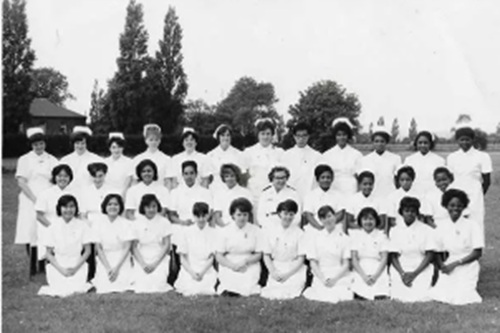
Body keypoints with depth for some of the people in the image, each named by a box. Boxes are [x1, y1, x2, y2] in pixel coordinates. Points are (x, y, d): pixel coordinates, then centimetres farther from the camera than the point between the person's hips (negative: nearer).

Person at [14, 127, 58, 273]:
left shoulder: (52, 160, 12)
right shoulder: (24, 160, 7)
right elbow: (21, 182, -2)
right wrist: (35, 199, -12)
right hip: (30, 201, -1)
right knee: (30, 233, -5)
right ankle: (32, 265, 4)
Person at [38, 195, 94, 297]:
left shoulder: (82, 225, -1)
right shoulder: (53, 226, 0)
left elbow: (87, 251, 3)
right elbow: (49, 253, 3)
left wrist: (75, 268, -8)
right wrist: (61, 269, -10)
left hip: (77, 265, 0)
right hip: (58, 265, 1)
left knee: (77, 288, -25)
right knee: (60, 290, -22)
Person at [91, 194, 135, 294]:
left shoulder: (126, 224, -1)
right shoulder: (98, 223, 0)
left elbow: (127, 247, -2)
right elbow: (98, 248, 0)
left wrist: (117, 268, -11)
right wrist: (108, 268, -8)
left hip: (122, 262, -1)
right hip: (104, 262, 1)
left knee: (121, 290, -20)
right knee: (104, 289, -18)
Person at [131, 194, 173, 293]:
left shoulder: (164, 222, 3)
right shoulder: (137, 223, 6)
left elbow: (166, 245, 0)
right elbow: (134, 247, 3)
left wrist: (154, 264, -10)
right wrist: (143, 264, -10)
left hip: (160, 260, -1)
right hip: (141, 260, 1)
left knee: (157, 287, -24)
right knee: (141, 287, -21)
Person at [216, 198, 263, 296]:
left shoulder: (255, 230, 5)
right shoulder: (225, 231, 4)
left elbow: (258, 255, 5)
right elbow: (218, 256, 3)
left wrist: (245, 261, -13)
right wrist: (232, 265, -14)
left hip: (250, 267, 0)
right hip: (229, 267, 0)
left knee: (247, 288, -28)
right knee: (228, 292, -26)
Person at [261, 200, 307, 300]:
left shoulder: (299, 233, -2)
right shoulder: (270, 232, 5)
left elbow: (301, 259, -2)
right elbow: (266, 256, 8)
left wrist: (287, 274, -12)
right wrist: (273, 272, -8)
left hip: (294, 270, -1)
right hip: (276, 269, 2)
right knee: (272, 293, -22)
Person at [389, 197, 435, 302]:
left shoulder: (426, 230, 5)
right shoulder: (395, 231, 9)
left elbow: (429, 255, 1)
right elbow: (393, 256, 6)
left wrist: (414, 273, -8)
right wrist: (402, 273, -9)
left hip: (421, 270, -1)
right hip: (400, 269, 1)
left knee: (420, 299, -19)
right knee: (399, 299, -14)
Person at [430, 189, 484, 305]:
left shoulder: (472, 226, -8)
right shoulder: (441, 226, 3)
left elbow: (477, 253, -8)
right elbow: (438, 252, 9)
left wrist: (456, 263, -13)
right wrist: (442, 265, -10)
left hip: (467, 268, -3)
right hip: (448, 269, 3)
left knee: (460, 298, -20)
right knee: (437, 295, -16)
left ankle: (470, 290, 14)